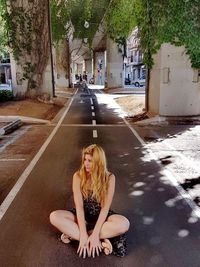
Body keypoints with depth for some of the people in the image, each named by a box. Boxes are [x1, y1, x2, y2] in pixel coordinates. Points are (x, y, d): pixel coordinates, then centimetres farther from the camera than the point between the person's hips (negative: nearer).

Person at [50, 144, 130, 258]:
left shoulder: (109, 178, -15)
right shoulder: (78, 176, -13)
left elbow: (105, 208, -18)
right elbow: (79, 206, -18)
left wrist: (95, 234, -27)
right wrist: (83, 234, -27)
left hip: (101, 216, -1)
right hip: (83, 216, 1)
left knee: (124, 224, -31)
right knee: (54, 217, -24)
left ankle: (72, 234, -22)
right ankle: (100, 242, -25)